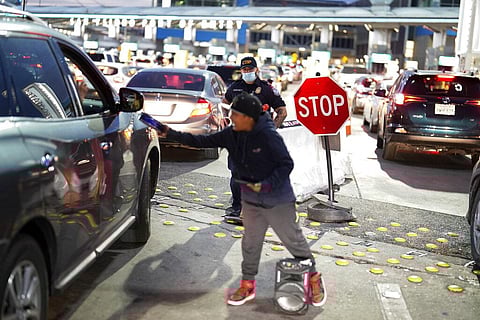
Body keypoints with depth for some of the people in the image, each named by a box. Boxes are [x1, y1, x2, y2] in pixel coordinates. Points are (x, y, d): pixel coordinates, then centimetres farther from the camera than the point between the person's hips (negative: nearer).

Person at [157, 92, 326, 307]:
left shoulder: (269, 136, -23)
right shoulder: (231, 135, -4)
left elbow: (286, 164, -18)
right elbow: (201, 141, -2)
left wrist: (266, 185, -27)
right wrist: (169, 134, -7)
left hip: (278, 202, -6)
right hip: (251, 201, 6)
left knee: (294, 240, 6)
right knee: (250, 243, 16)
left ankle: (314, 278, 27)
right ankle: (247, 285, 32)